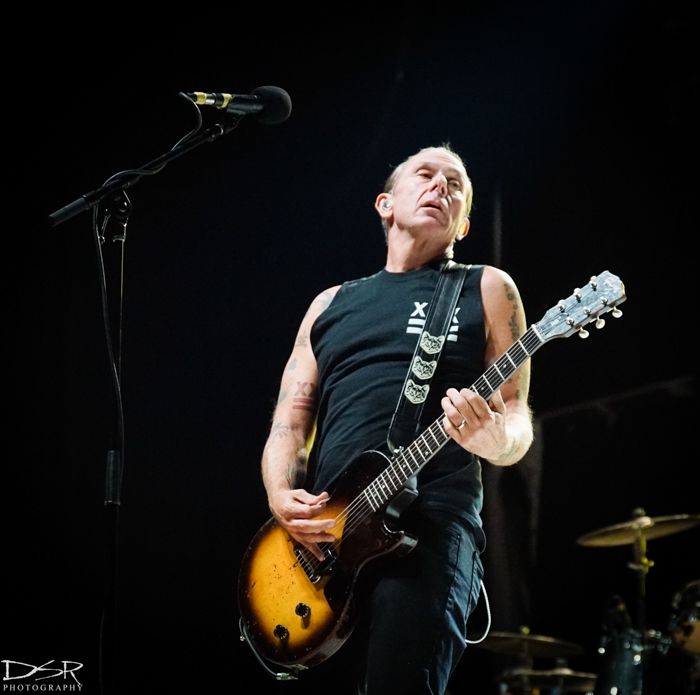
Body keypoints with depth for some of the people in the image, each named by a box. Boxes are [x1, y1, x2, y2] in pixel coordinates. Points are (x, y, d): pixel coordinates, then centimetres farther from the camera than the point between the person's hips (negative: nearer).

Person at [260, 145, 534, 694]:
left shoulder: (487, 290, 14)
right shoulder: (332, 304, 24)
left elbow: (517, 419, 7)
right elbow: (289, 422, 19)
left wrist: (495, 440, -18)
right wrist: (283, 496, -3)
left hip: (432, 523, -4)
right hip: (320, 531, 4)